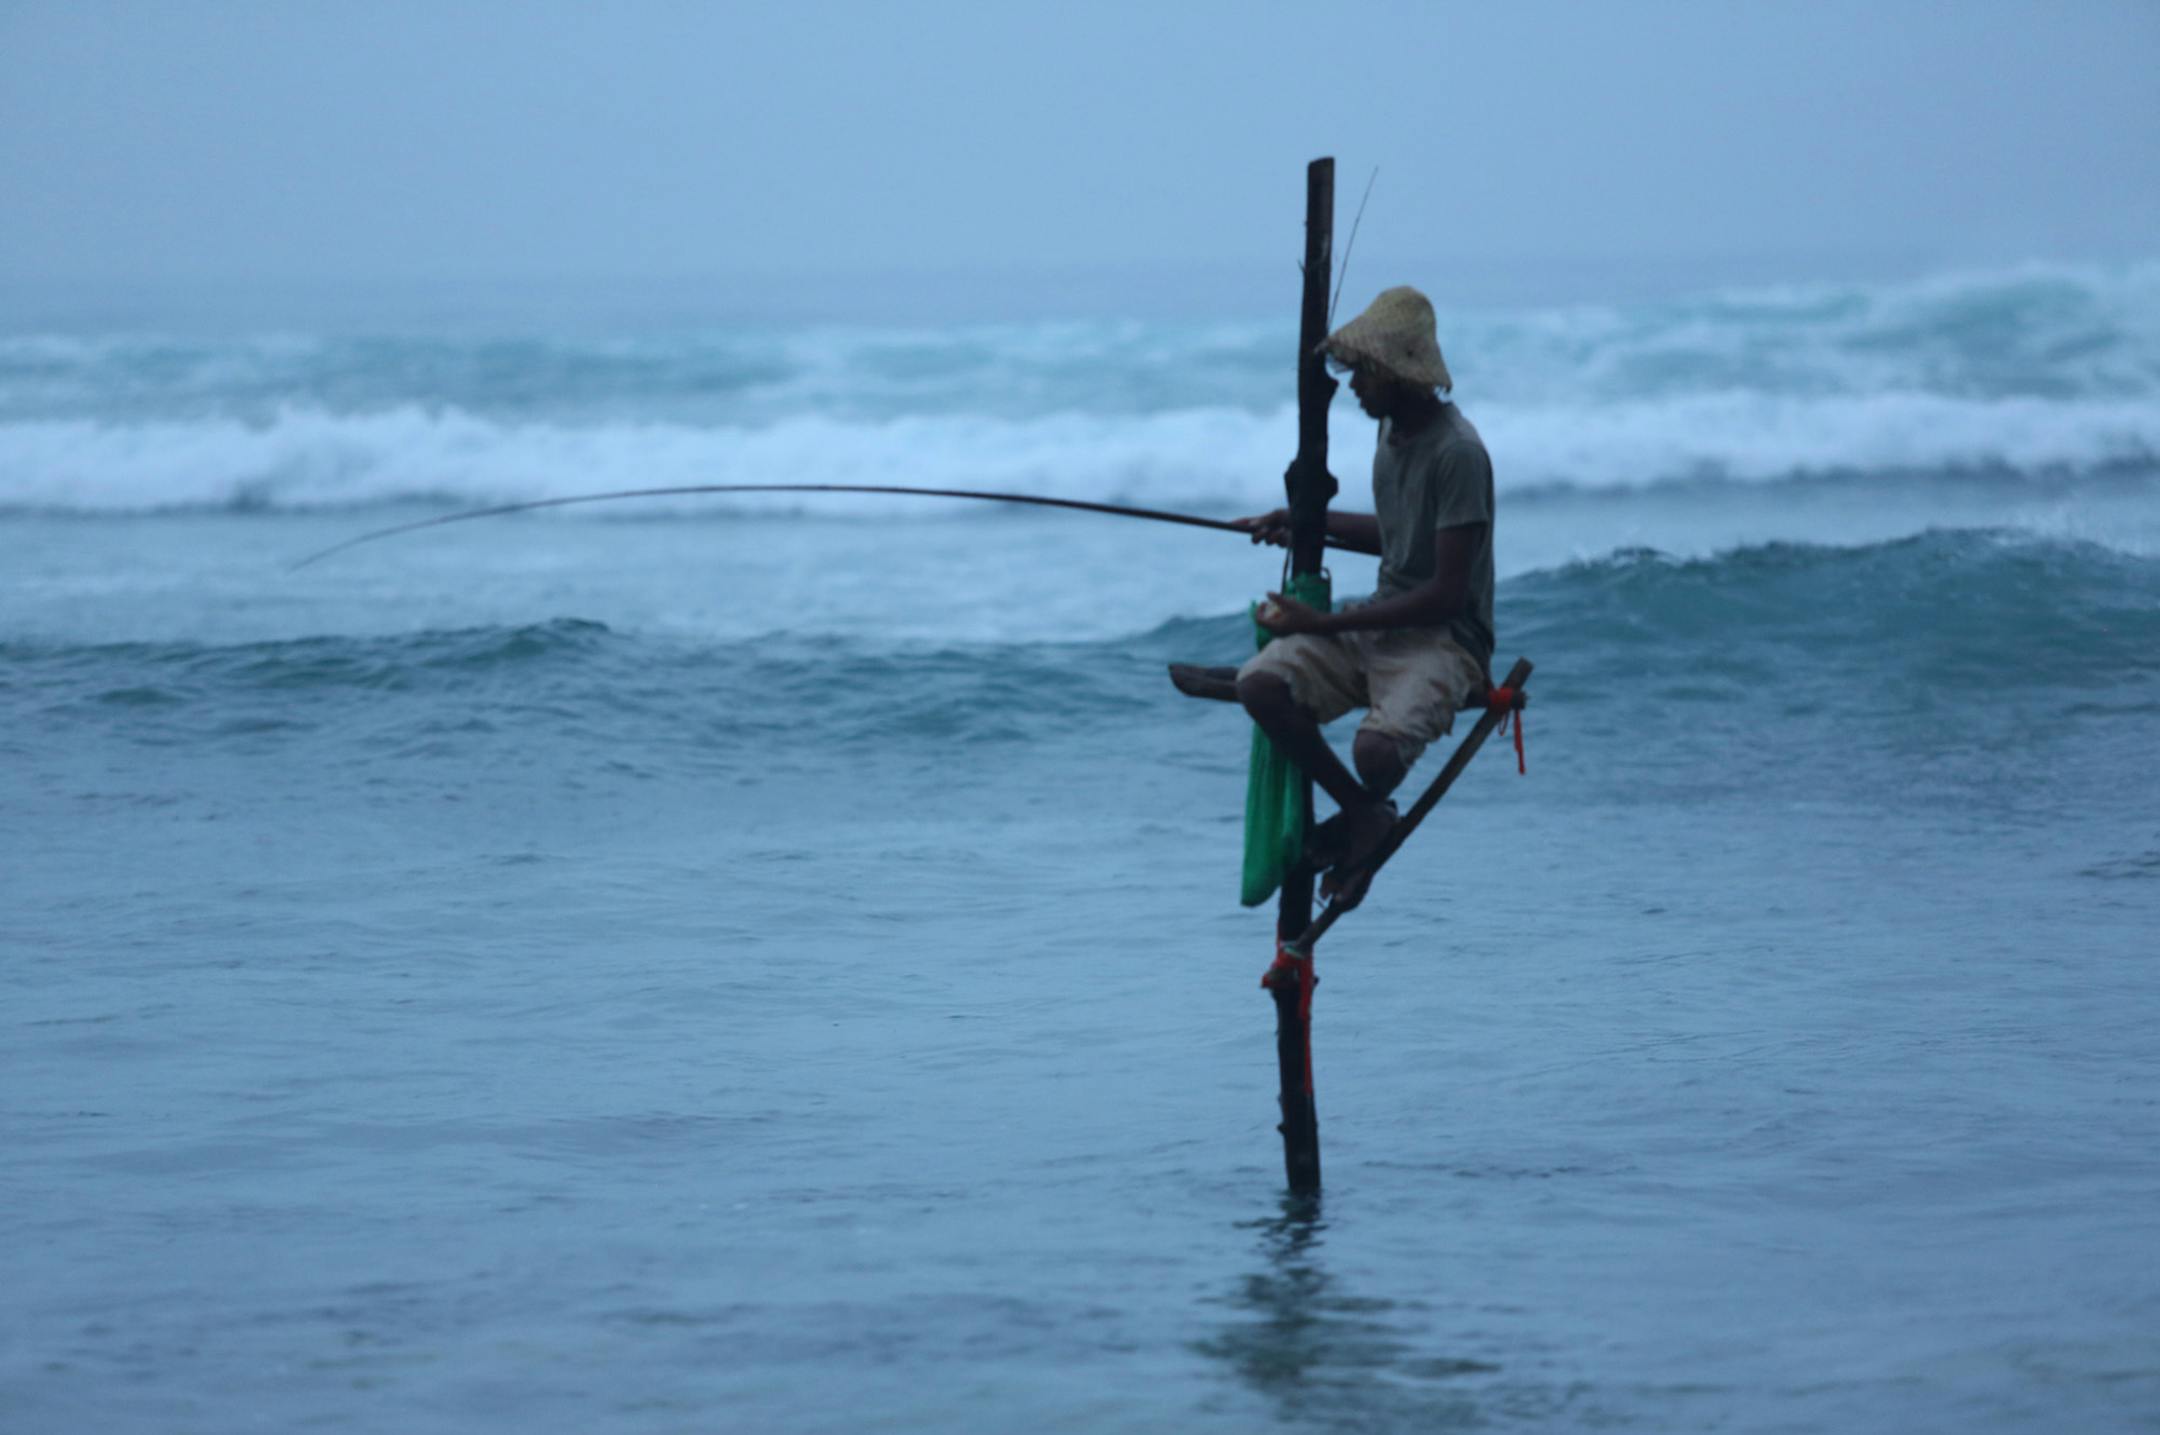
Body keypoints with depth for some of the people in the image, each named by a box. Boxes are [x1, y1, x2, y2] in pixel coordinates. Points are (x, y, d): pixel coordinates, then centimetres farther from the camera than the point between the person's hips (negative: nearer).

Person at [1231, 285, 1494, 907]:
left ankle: (1370, 814, 4)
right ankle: (1362, 814, -1)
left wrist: (1326, 624, -18)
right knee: (1259, 683, -18)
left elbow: (1447, 594, -21)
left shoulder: (1457, 453, -19)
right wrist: (1303, 520, 18)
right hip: (1381, 622, 8)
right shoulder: (1392, 428, 9)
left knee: (1376, 748, -35)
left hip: (1446, 640, -8)